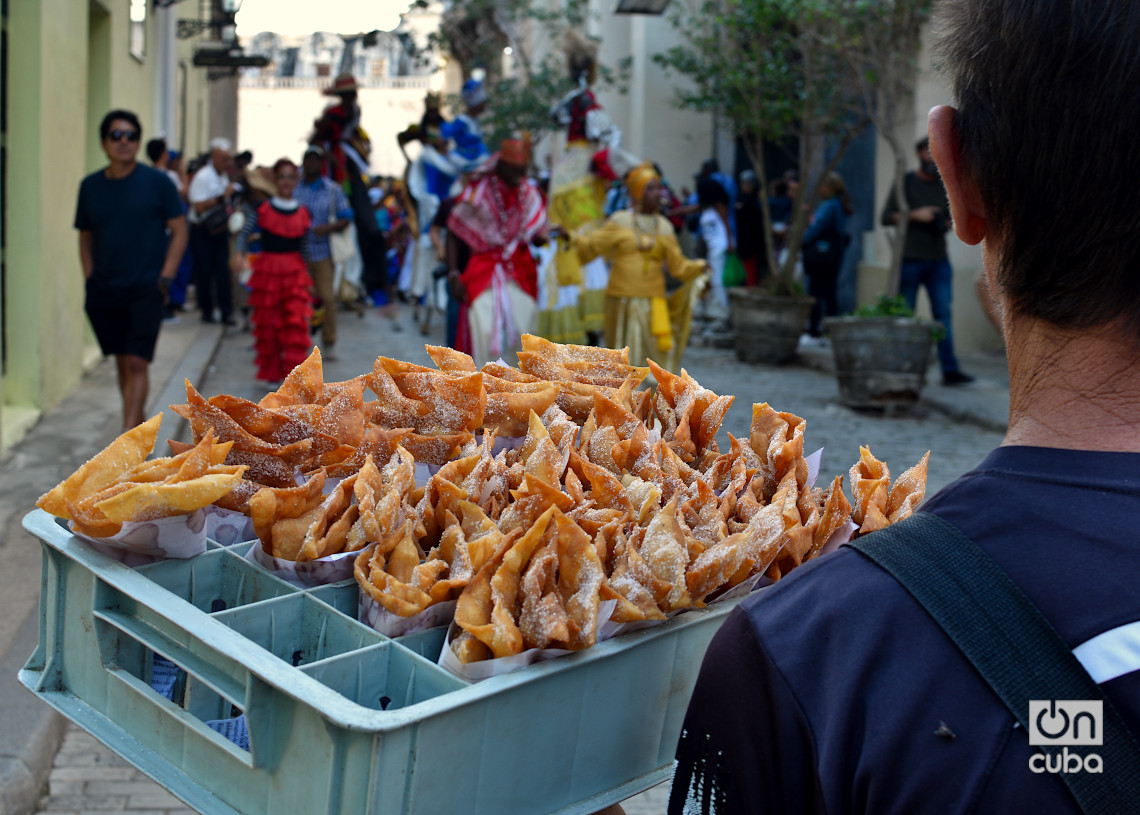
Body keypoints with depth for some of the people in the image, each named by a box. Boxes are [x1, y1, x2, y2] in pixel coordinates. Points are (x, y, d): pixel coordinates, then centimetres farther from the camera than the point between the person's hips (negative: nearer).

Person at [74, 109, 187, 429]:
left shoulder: (157, 182, -3)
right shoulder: (90, 186, 7)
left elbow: (179, 231, -1)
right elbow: (85, 237, 15)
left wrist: (165, 278, -9)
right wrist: (90, 280, 4)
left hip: (146, 290, -4)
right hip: (104, 293, 4)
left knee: (136, 364, -10)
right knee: (122, 363, 12)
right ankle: (139, 426, 28)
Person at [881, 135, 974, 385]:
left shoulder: (945, 185, 14)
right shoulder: (905, 182, 3)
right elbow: (886, 217, -1)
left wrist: (947, 224, 0)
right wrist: (915, 215, -13)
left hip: (938, 261, 3)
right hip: (909, 259, -3)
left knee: (944, 313, -4)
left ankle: (950, 369, -6)